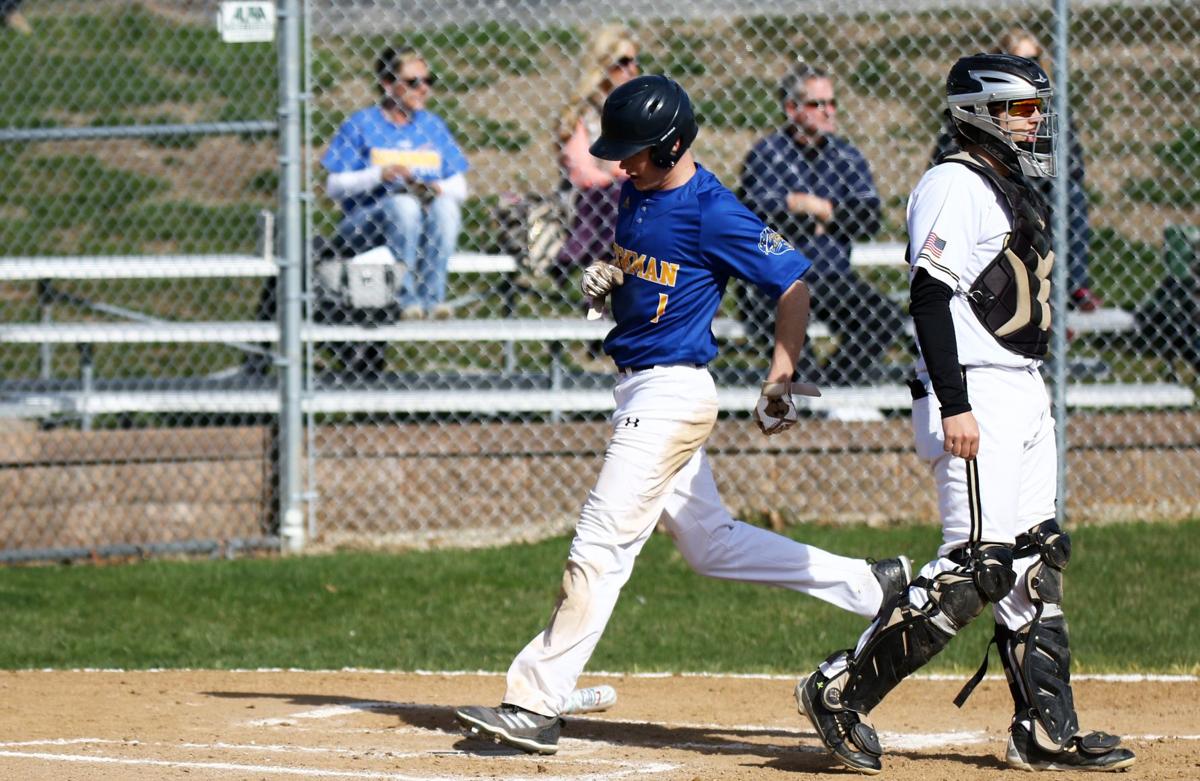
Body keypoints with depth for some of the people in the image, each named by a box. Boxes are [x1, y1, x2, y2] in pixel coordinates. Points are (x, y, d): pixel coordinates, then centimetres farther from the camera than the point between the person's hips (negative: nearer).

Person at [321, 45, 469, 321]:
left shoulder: (432, 125, 16)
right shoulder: (361, 125, 4)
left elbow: (459, 188, 13)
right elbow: (334, 185, -2)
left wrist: (440, 189, -11)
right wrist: (379, 175, -16)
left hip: (425, 225, 3)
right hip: (367, 222, -3)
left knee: (446, 205, -29)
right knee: (403, 203, -35)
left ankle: (433, 296, -32)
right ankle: (408, 298, -36)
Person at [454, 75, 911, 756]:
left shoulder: (713, 213, -17)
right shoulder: (638, 194, 9)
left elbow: (794, 283, -13)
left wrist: (781, 379, -15)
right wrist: (606, 278, 3)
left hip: (673, 392, -10)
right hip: (642, 392, 10)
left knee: (603, 544, -11)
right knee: (711, 543, 16)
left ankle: (536, 706, -12)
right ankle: (868, 585, 24)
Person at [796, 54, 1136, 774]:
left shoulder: (1014, 189, 19)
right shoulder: (956, 185, -11)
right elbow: (931, 294, -19)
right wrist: (953, 405, -25)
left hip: (1026, 392, 10)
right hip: (976, 394, -10)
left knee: (1036, 564, 8)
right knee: (978, 565, -14)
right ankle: (843, 691, -8)